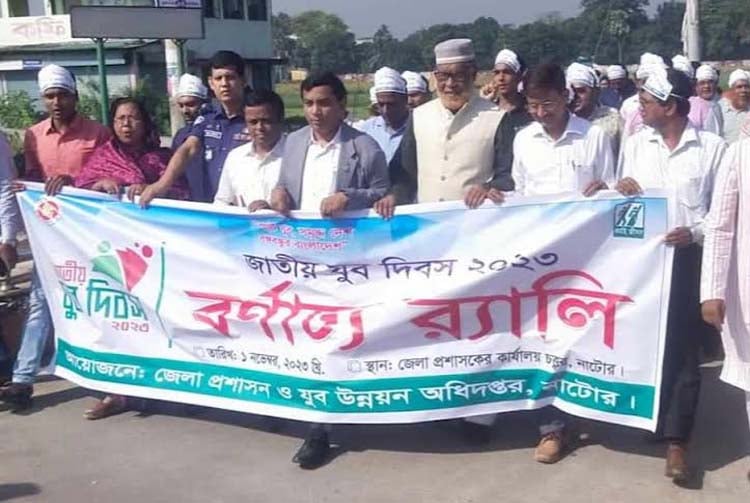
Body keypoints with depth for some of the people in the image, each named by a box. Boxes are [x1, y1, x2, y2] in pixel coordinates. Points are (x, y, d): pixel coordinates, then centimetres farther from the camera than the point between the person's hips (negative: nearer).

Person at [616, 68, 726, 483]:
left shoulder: (712, 147, -1)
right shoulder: (635, 144, 9)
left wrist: (694, 233, -17)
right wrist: (622, 190, -7)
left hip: (687, 257, -3)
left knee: (682, 348, -2)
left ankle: (676, 441, 2)